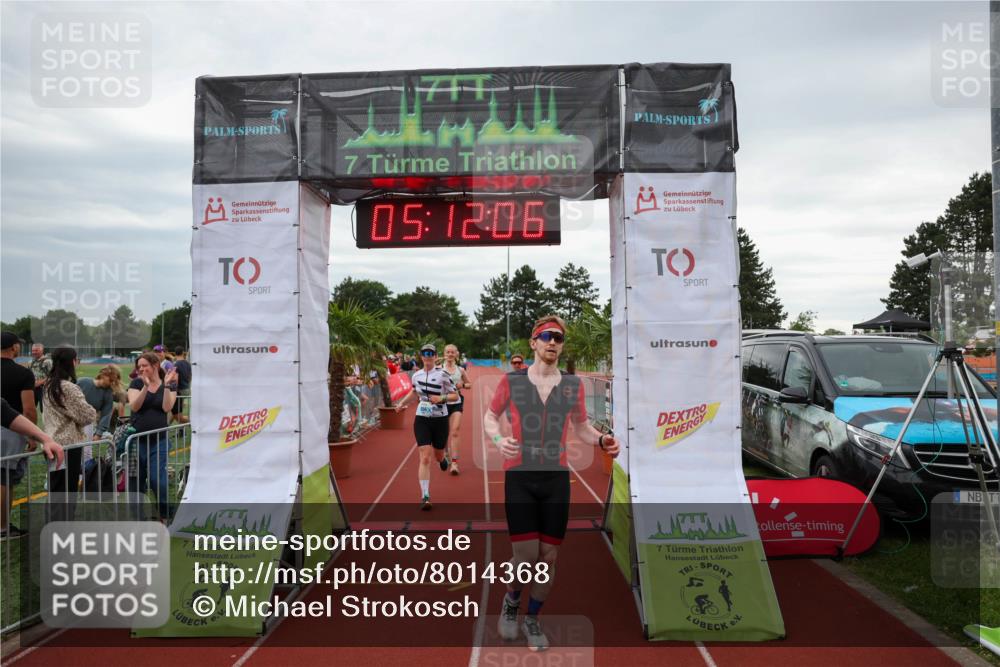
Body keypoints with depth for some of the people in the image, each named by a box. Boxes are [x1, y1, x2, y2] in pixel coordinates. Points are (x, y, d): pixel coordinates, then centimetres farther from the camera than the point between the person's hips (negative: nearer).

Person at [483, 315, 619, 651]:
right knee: (526, 556, -7)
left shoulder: (573, 385, 4)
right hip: (519, 477, -2)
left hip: (556, 478, 2)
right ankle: (511, 602, 26)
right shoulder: (511, 380, -2)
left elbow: (581, 427, 14)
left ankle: (532, 619, 30)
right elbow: (490, 417, 9)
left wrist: (601, 439, -8)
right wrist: (499, 439, -13)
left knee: (548, 557, 6)